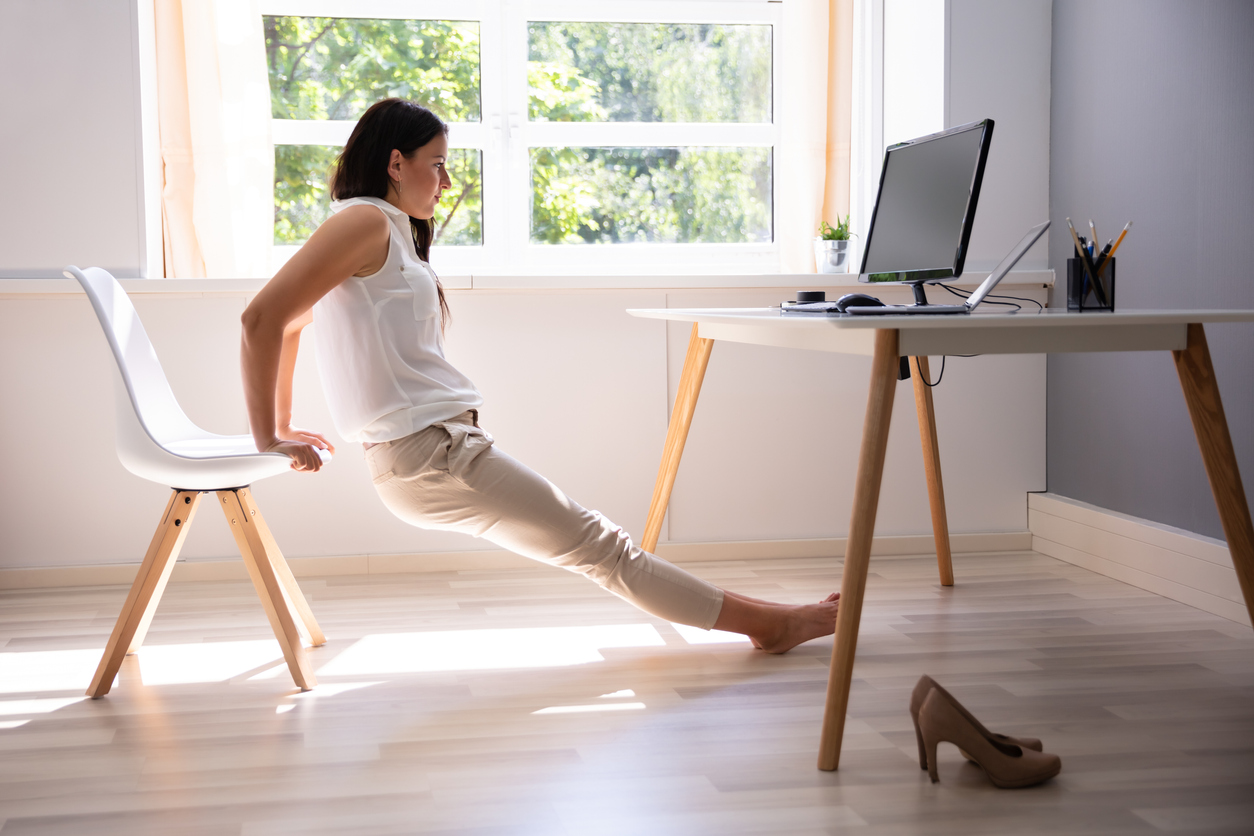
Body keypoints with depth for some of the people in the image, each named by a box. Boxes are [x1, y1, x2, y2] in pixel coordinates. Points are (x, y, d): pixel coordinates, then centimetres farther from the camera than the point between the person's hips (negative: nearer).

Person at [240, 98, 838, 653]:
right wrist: (268, 439, -11)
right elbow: (262, 318, -17)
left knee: (593, 542, 9)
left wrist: (284, 426, 25)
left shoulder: (386, 232, 21)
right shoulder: (365, 220, -9)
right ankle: (766, 622, 5)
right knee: (597, 545, -3)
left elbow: (289, 324, 27)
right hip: (428, 452, -10)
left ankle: (767, 622, 14)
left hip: (441, 445, 10)